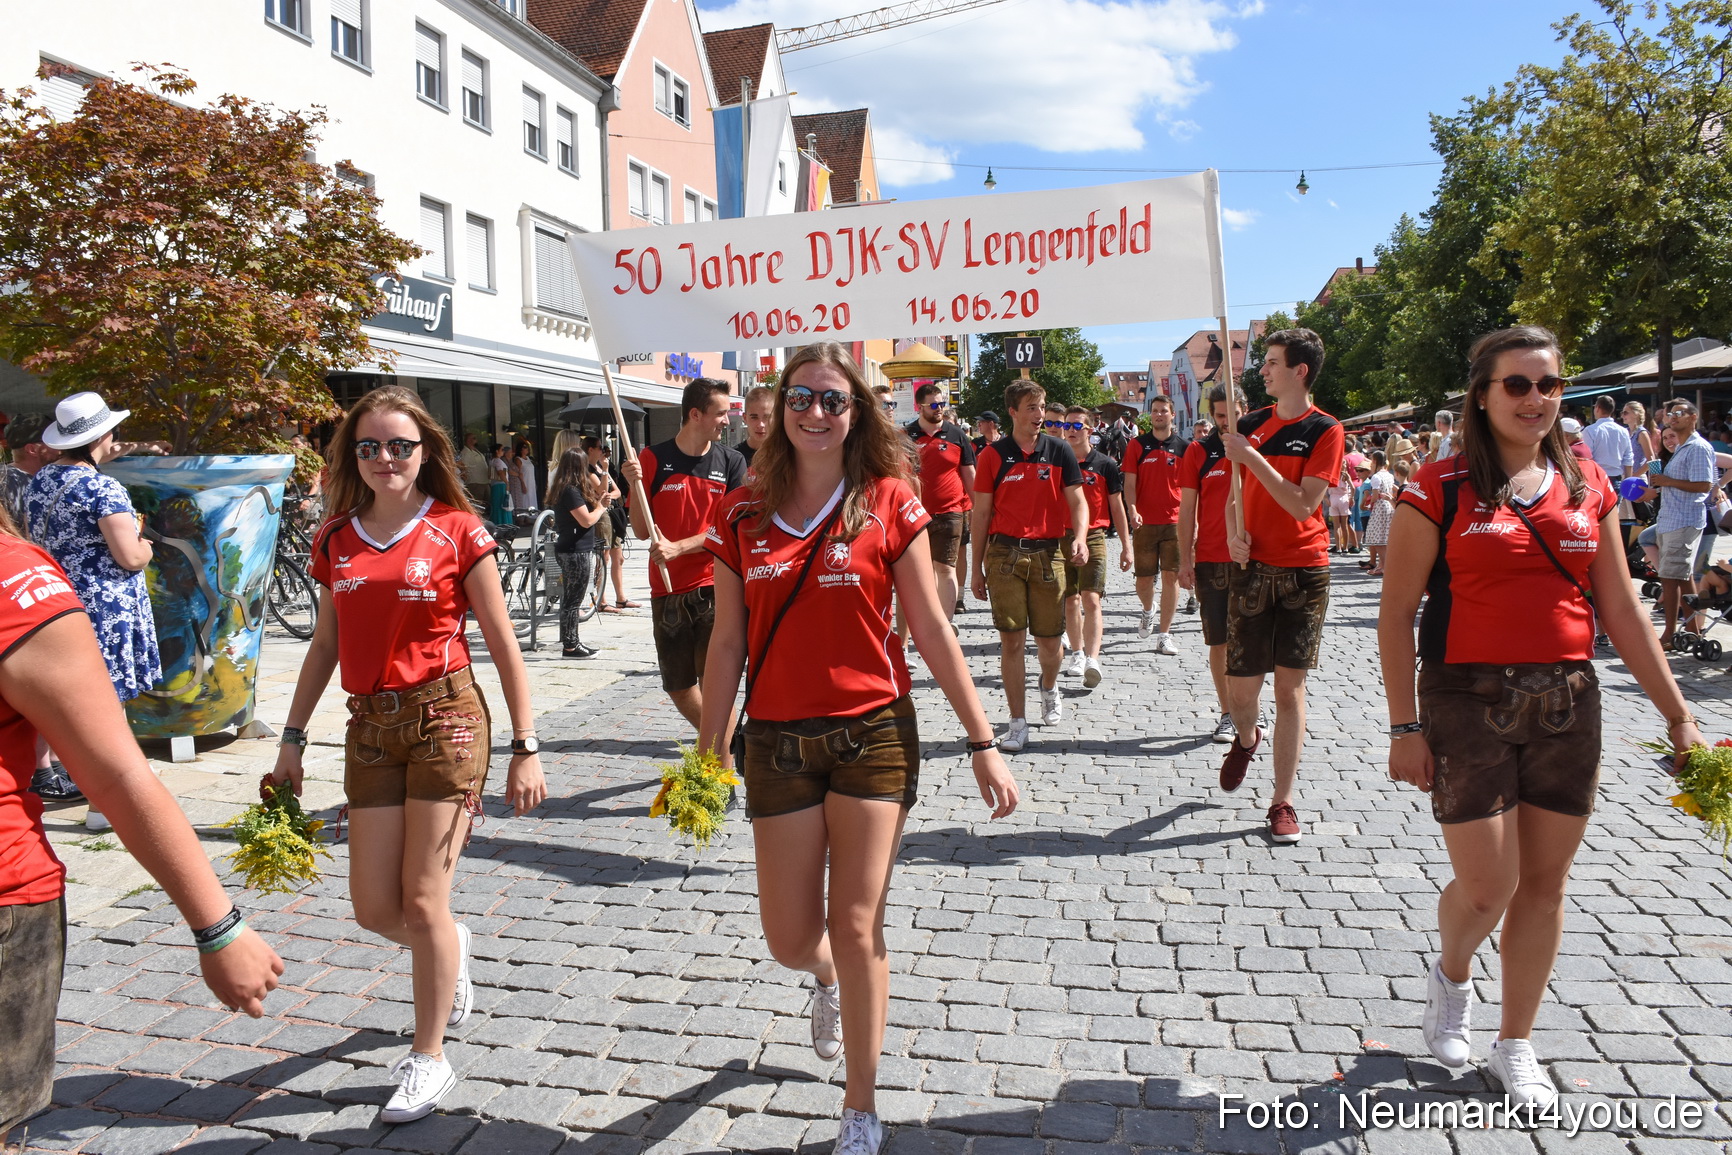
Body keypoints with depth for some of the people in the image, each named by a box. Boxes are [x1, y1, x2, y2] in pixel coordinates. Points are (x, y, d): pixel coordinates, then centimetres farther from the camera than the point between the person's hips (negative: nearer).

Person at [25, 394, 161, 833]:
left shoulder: (38, 481, 7)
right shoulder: (104, 489, -18)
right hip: (103, 606, -8)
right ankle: (103, 804, 3)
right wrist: (145, 546, 3)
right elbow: (130, 557, -19)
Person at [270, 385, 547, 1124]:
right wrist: (292, 739, 14)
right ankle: (448, 953, 42)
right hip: (370, 727, 5)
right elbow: (325, 645, 16)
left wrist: (525, 749, -7)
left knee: (422, 904, -1)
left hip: (445, 719, -4)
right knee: (374, 910, 6)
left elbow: (503, 646, -4)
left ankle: (429, 1060, 20)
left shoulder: (457, 531, -5)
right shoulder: (337, 538, 9)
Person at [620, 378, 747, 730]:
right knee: (678, 687, 12)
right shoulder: (653, 459, 1)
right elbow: (642, 531, 1)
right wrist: (635, 485, -14)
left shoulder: (731, 462, 3)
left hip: (714, 587, -2)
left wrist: (678, 547, -16)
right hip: (667, 591, 2)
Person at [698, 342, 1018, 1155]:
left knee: (855, 928, 1)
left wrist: (982, 743, -3)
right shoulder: (742, 516, 2)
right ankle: (827, 980, 49)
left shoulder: (889, 504, -4)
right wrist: (708, 754, 6)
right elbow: (727, 642, 6)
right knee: (789, 940, 8)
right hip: (777, 743, 2)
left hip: (873, 735, -2)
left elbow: (931, 631, -2)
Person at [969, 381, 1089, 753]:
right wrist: (976, 568, 4)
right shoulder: (992, 456, 3)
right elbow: (981, 513, 5)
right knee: (1011, 639, -4)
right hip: (1004, 554, -1)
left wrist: (1080, 537, -18)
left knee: (1050, 641, 7)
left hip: (1047, 554, 1)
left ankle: (1049, 689, 41)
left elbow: (1077, 500, 3)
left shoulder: (1059, 451, 6)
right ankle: (1018, 723, 5)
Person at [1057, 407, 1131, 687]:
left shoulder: (1105, 464, 2)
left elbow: (1116, 507, 6)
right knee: (1071, 601, 9)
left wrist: (1126, 546, 5)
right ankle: (1077, 654, 24)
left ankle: (1092, 660, -22)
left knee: (1091, 600, -14)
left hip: (1094, 538, -2)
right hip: (1061, 538, 3)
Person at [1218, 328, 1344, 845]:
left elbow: (1303, 504, -15)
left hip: (1303, 571, -3)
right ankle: (1246, 739, 38)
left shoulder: (1324, 430, -6)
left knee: (1289, 687, 1)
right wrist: (1234, 532, -6)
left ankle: (1283, 801, 10)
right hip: (1252, 566, 3)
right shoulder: (1251, 423, 7)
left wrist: (1252, 457, -17)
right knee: (1241, 685, 3)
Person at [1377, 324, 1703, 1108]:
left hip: (1567, 702, 4)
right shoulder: (1440, 490, -7)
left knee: (1545, 882, 11)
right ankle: (1451, 978, 33)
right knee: (1487, 887, -2)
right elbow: (1396, 612, -7)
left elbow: (1620, 609, 10)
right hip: (1469, 702, -4)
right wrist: (1404, 727, -10)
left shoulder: (1587, 486, 6)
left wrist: (1675, 712, 8)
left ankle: (1515, 1044, 29)